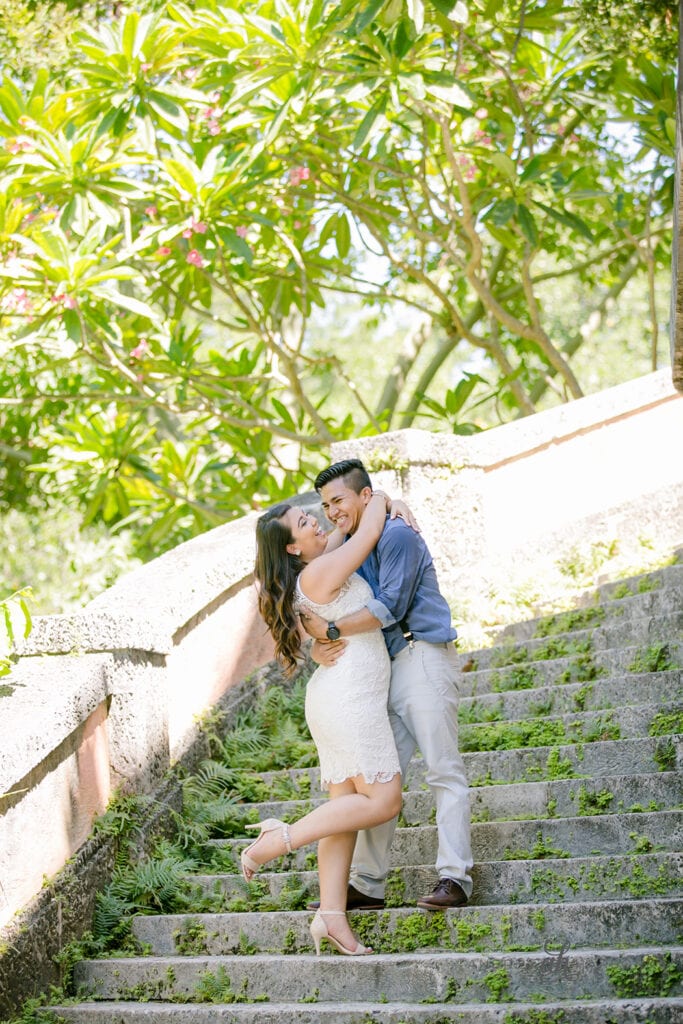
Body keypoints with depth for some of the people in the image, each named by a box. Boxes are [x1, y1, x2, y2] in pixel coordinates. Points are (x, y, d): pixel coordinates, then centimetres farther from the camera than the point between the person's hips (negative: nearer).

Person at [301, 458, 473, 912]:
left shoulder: (397, 536, -7)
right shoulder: (348, 549, 19)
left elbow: (390, 606, -17)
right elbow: (321, 614, 14)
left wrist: (331, 629, -16)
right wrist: (320, 646, -8)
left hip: (422, 658, -9)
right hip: (385, 670, 9)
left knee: (444, 770, -8)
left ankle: (454, 877, -8)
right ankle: (367, 884, 9)